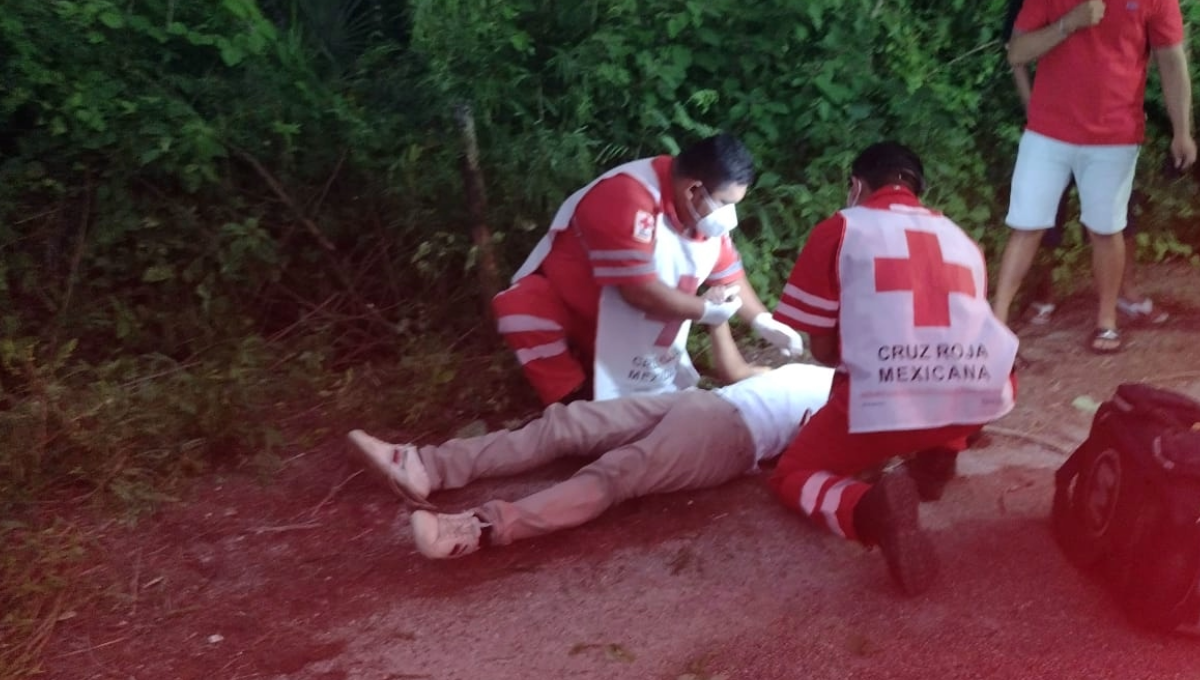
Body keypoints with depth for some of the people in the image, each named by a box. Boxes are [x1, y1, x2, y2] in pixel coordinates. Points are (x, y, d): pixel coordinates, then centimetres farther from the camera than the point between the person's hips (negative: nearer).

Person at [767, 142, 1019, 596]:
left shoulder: (839, 229, 13)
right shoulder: (960, 237, 26)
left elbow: (823, 349, 9)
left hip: (884, 399, -5)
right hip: (980, 395, 5)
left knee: (791, 475, 19)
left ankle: (871, 507, -15)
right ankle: (936, 458, 15)